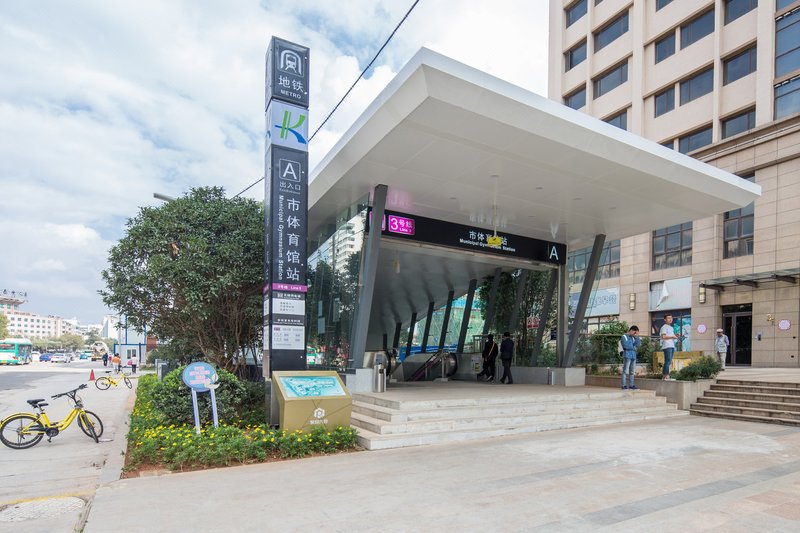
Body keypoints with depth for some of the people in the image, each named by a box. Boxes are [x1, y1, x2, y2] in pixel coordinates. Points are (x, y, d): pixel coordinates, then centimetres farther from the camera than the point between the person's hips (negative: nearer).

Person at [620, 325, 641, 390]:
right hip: (627, 355, -6)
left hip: (633, 356, 7)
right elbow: (625, 346, -11)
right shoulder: (624, 336, 1)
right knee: (625, 371, -7)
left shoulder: (633, 338, 20)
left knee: (632, 371, 6)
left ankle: (631, 385, 12)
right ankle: (624, 385, -6)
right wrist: (633, 347, 0)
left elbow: (638, 344, 9)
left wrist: (637, 337, 3)